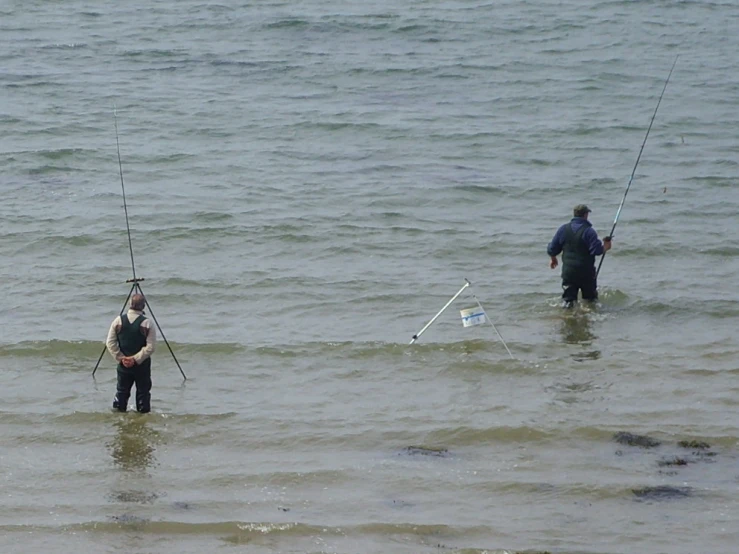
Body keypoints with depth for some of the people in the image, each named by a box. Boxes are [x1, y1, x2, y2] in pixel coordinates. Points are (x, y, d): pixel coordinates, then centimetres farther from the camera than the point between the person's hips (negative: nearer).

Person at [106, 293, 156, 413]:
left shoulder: (118, 321, -5)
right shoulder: (147, 324, -13)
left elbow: (110, 343, -4)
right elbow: (150, 347, -17)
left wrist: (120, 357, -4)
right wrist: (136, 359, -12)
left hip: (123, 364, 3)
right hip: (142, 366, -3)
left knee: (121, 391, 14)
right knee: (143, 392, 8)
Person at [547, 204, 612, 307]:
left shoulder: (563, 229, 0)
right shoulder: (589, 231, -14)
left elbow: (552, 249, 7)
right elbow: (597, 251, -19)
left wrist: (553, 259, 27)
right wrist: (606, 247, 2)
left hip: (568, 271, 3)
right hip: (586, 271, -3)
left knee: (568, 299, 6)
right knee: (591, 299, 14)